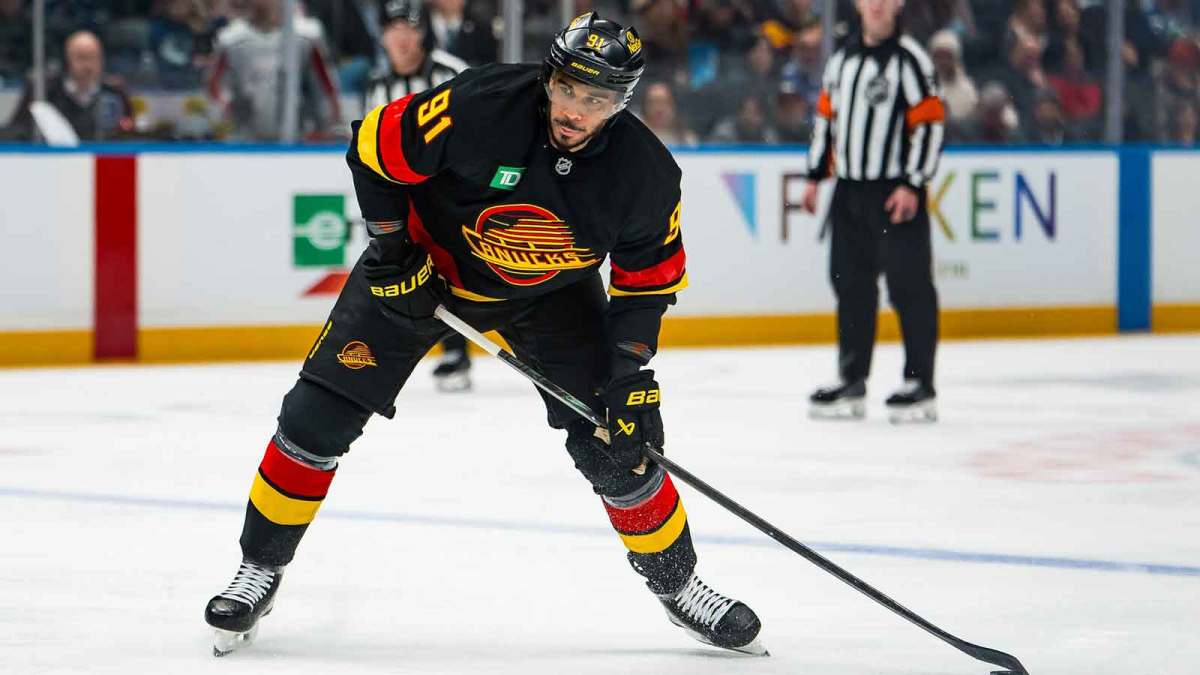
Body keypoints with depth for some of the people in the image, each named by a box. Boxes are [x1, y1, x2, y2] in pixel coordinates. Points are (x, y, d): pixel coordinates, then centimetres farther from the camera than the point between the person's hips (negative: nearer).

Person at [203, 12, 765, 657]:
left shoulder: (645, 173, -24)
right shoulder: (482, 107, -33)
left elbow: (650, 273, -9)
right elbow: (376, 148, -18)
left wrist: (631, 368, -18)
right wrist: (393, 252, -16)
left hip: (549, 293, 1)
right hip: (428, 260, -1)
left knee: (616, 445, -6)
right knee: (318, 414, -9)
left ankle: (677, 584, 16)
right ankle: (260, 569, 9)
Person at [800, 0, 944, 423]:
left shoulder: (910, 59, -8)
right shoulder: (842, 59, 14)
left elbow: (930, 123, -12)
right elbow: (827, 116, 21)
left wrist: (913, 185, -16)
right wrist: (815, 176, 16)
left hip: (896, 193, -7)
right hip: (850, 192, 7)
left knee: (909, 286, -7)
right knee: (851, 285, 9)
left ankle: (920, 385, -4)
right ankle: (852, 383, 15)